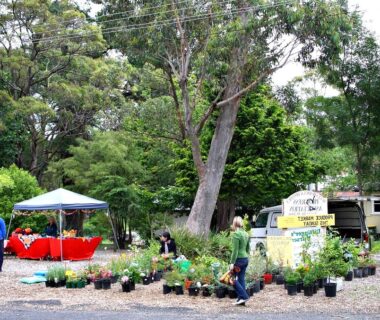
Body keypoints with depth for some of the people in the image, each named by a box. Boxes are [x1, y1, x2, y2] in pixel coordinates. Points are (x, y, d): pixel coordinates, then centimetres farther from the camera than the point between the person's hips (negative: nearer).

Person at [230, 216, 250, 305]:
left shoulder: (236, 234, -14)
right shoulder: (246, 234, 12)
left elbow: (235, 250, -18)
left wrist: (232, 263, -16)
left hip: (238, 259, -8)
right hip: (245, 259, 8)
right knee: (241, 279, 10)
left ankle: (244, 296, -4)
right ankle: (241, 300, 11)